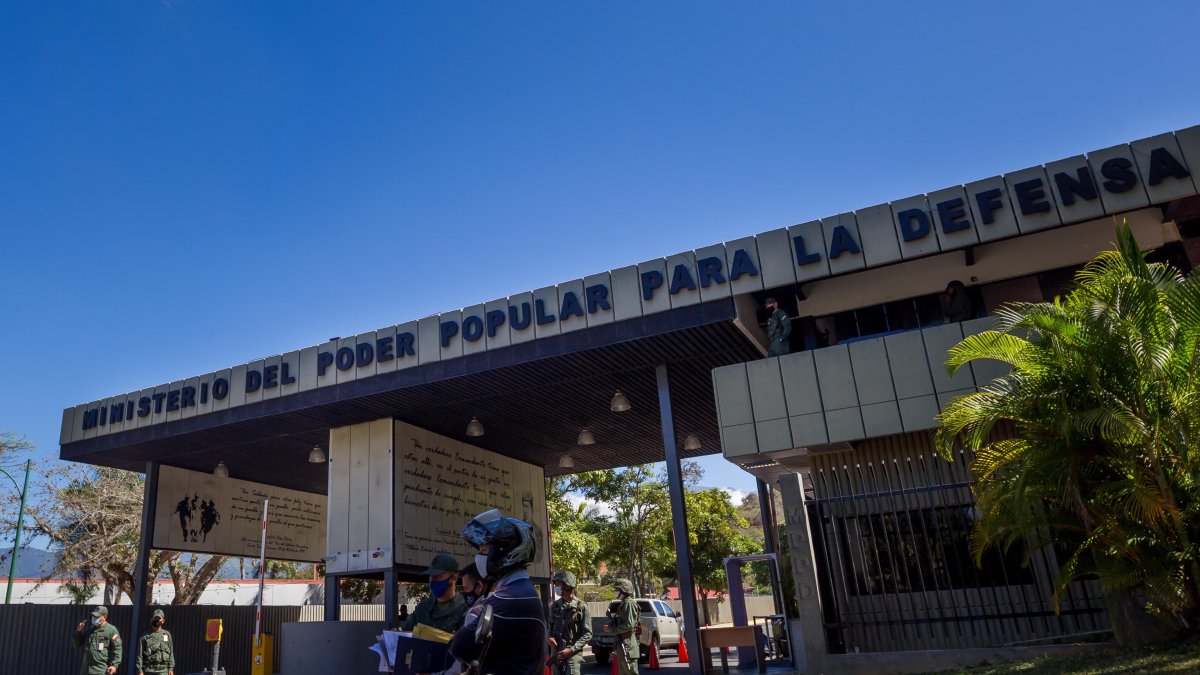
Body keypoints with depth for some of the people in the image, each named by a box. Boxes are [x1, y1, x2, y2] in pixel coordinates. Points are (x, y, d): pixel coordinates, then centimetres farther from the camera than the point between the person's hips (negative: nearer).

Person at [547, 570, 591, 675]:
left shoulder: (581, 607, -8)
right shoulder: (555, 606, 6)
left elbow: (587, 634, -7)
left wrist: (571, 649, -15)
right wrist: (550, 637, -4)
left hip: (573, 653, -5)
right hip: (556, 652, 5)